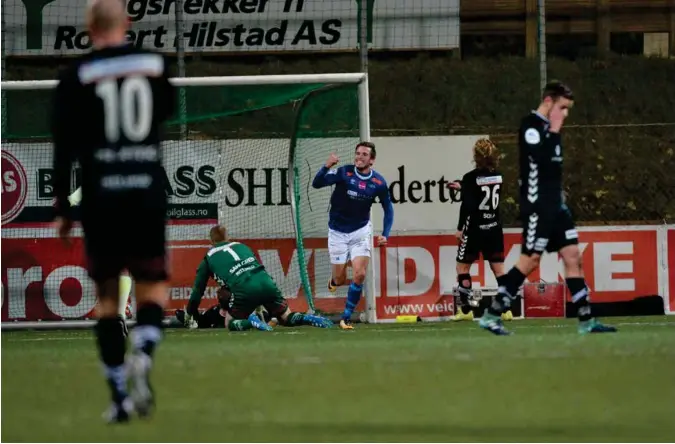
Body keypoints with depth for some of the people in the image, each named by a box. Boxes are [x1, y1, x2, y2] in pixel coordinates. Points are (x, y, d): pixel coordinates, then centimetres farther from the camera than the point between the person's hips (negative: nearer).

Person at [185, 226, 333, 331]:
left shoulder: (208, 258, 21)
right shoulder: (241, 246, 30)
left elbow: (198, 290, 26)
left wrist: (189, 315, 38)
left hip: (244, 291, -4)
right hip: (267, 283, 4)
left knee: (230, 324, 16)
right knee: (287, 318, 17)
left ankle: (250, 322, -16)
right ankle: (308, 319, -14)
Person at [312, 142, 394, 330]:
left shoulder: (379, 182, -9)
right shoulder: (344, 173, -16)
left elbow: (388, 208, 5)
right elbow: (316, 183, -26)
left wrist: (385, 234, -6)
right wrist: (326, 167, -45)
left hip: (361, 231, 1)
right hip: (338, 232, -1)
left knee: (359, 275, -13)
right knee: (339, 279, 4)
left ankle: (346, 317, 1)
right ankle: (333, 279, 44)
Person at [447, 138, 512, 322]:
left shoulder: (471, 178, -13)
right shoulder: (497, 176, 5)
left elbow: (467, 205, -17)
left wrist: (460, 228, -7)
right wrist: (463, 187, 27)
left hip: (475, 229, -5)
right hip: (494, 228, 5)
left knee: (462, 267, 7)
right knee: (498, 269, 6)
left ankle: (465, 310, 4)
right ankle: (506, 309, -1)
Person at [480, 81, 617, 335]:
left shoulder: (549, 127, 15)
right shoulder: (531, 125, -11)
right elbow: (542, 158, -25)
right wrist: (554, 131, -17)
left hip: (555, 205, 9)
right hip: (537, 206, -9)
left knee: (573, 256, 4)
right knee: (530, 260, -9)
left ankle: (586, 321, 5)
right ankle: (491, 316, -4)